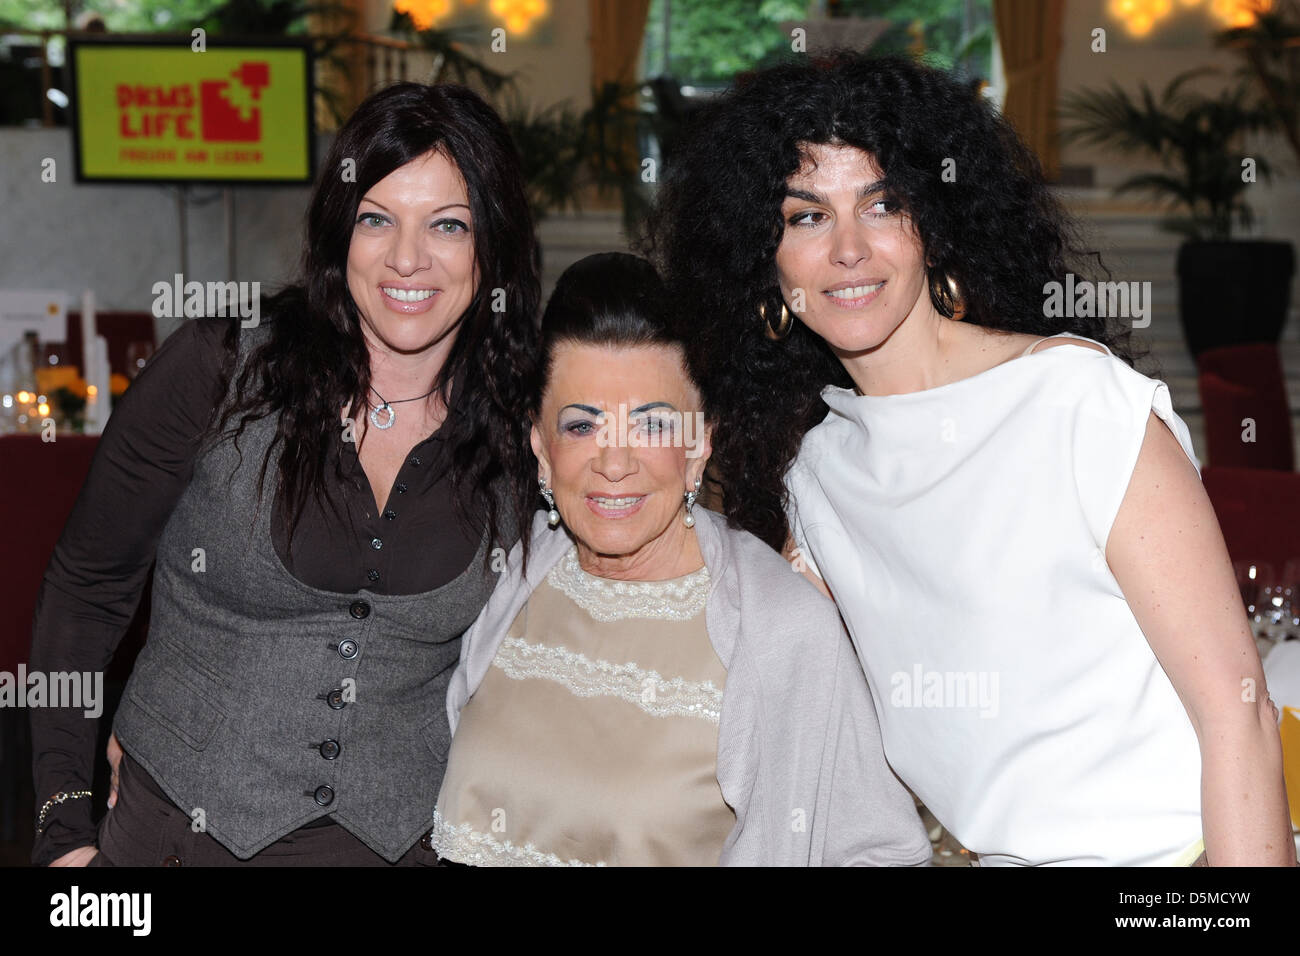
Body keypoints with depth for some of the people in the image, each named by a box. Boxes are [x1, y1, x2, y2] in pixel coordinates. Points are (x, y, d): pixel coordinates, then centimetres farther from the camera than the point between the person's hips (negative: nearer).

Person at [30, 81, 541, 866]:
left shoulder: (524, 444, -5)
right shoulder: (215, 372, -12)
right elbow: (88, 587, -4)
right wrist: (65, 819, -7)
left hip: (401, 838, 2)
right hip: (177, 830, -1)